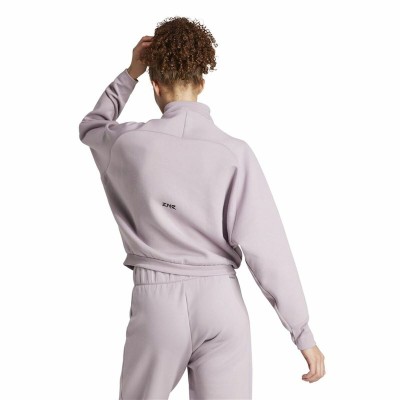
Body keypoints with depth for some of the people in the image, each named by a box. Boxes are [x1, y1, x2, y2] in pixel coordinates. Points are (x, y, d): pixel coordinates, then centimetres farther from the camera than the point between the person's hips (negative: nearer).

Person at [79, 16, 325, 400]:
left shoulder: (131, 142, -4)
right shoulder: (234, 152, -8)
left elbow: (91, 128, 22)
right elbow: (265, 245, -10)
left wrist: (130, 73, 20)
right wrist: (303, 332, -5)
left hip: (157, 298, 0)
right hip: (220, 301, 0)